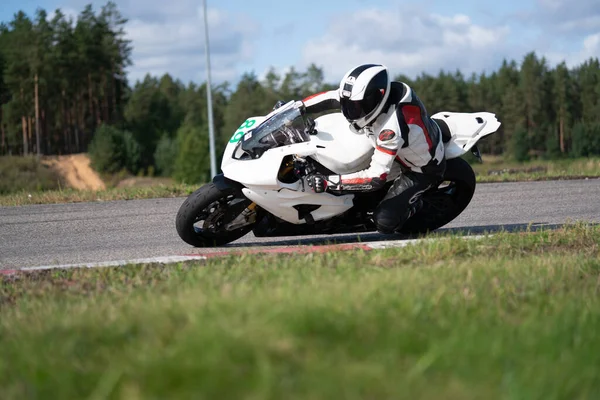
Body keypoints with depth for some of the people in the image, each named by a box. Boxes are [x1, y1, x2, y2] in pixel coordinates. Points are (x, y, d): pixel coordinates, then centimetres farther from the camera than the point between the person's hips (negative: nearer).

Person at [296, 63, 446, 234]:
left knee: (384, 222, -17)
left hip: (423, 169, -8)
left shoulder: (391, 128, -43)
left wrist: (328, 182, -45)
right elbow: (332, 97, -6)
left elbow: (376, 177, -43)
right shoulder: (370, 93, -22)